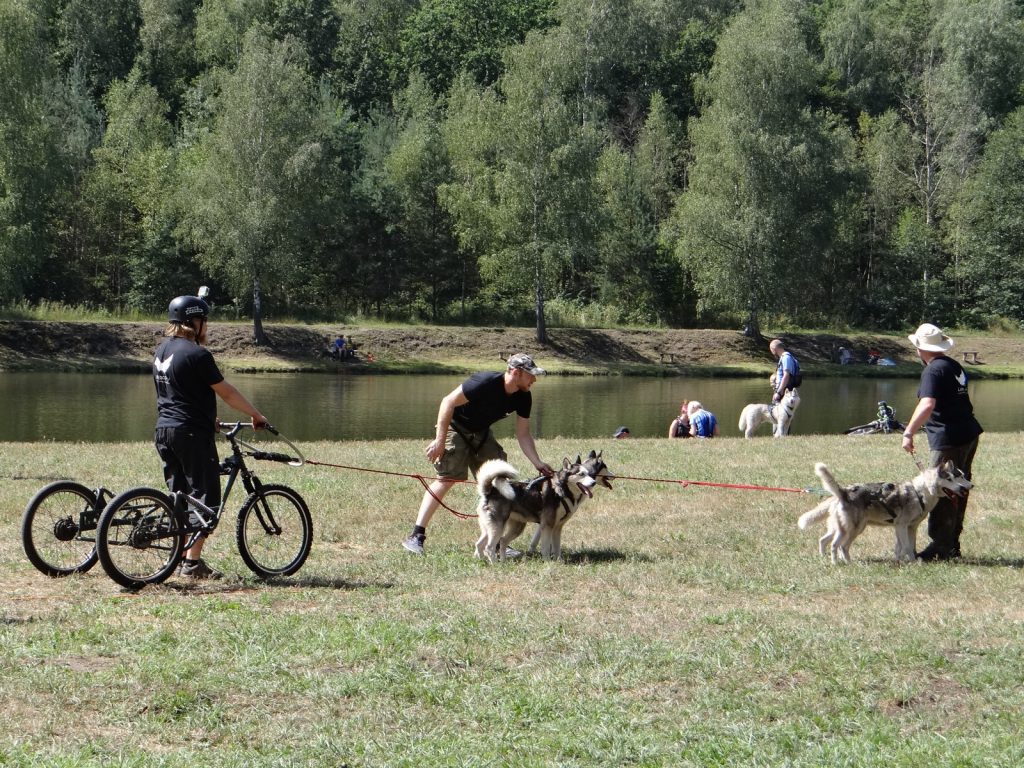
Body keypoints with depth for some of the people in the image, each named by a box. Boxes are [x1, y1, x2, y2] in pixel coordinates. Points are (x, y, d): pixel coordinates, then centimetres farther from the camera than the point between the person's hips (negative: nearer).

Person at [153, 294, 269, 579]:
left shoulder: (161, 351, 12)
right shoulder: (196, 354, -14)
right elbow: (226, 392, -12)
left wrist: (209, 418, 30)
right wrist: (256, 415, 0)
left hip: (164, 430, 8)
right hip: (192, 433, -8)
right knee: (204, 496, -2)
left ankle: (180, 557, 16)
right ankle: (193, 562, -5)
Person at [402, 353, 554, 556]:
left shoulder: (523, 397, -9)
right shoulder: (485, 383, -31)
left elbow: (523, 434, -1)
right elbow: (448, 401, -26)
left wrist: (538, 463, -12)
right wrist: (440, 440, -27)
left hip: (481, 433, 7)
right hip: (455, 427, -7)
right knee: (447, 478, -19)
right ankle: (416, 537, -19)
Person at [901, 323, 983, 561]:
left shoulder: (933, 371, -15)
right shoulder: (954, 365, 13)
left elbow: (927, 405, -28)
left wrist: (909, 433, -29)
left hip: (949, 439, -10)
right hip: (968, 434, 10)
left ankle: (940, 547, -4)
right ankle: (952, 545, 22)